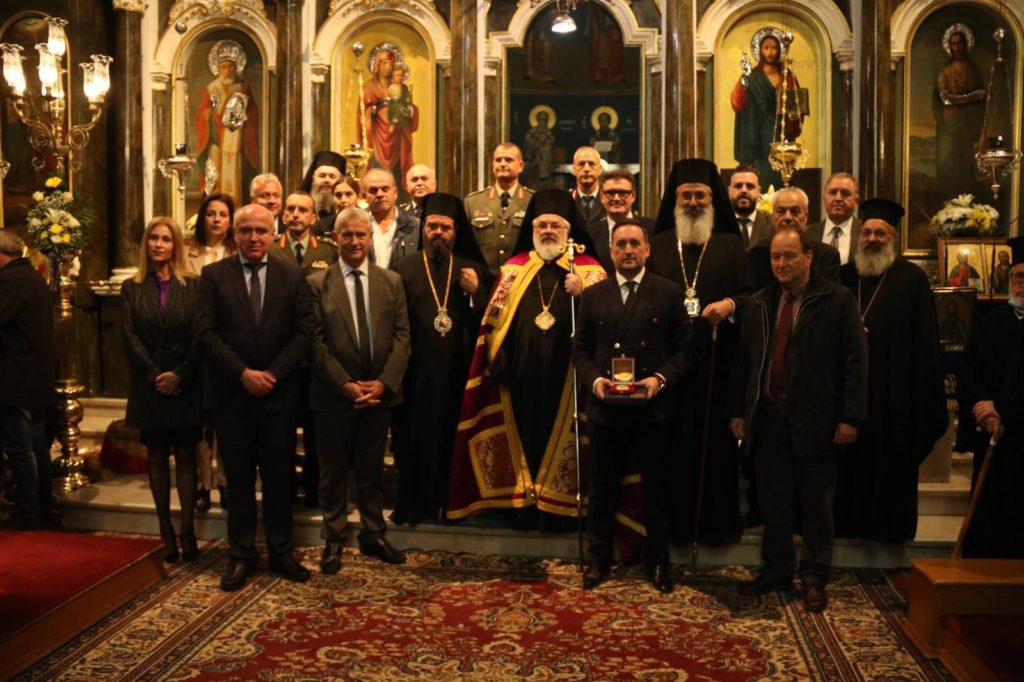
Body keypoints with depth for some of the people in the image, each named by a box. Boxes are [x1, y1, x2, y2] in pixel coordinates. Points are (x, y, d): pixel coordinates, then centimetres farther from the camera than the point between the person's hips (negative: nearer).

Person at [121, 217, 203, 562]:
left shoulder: (193, 287, 3)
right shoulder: (131, 288, 8)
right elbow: (130, 337, -1)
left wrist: (179, 374, -15)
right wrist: (155, 375, -11)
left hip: (186, 384, -1)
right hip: (150, 385, 2)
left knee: (186, 457, 1)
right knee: (157, 458, 6)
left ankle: (187, 532, 5)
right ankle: (166, 533, 13)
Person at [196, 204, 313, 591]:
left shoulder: (292, 277, 5)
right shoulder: (214, 275, 2)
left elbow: (304, 331, -1)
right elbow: (207, 332, -5)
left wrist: (272, 373, -11)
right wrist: (243, 373, -14)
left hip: (278, 394, 1)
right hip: (230, 395, -1)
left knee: (278, 477, 9)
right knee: (238, 479, 7)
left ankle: (282, 553, 20)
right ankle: (241, 556, 18)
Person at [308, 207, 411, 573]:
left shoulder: (391, 281, 6)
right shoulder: (317, 283, -2)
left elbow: (402, 336, 1)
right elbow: (316, 342, -7)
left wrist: (384, 382, -10)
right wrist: (346, 385, -14)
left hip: (380, 392, 2)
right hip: (334, 394, -2)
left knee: (372, 470, 14)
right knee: (334, 470, 8)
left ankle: (373, 534, 26)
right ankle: (333, 540, 21)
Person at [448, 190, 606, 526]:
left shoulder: (589, 269, 6)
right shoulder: (515, 267, 13)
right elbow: (495, 316, 12)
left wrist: (582, 295, -20)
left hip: (564, 373, -2)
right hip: (520, 372, 2)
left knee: (557, 436, 3)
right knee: (523, 433, 7)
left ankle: (555, 504, 15)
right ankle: (524, 502, 18)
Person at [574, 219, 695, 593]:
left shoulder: (670, 293, 1)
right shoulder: (593, 295, 7)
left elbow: (684, 348, -1)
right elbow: (580, 349, 7)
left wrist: (661, 378, -16)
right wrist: (594, 379, -11)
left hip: (654, 408, -1)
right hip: (606, 408, 2)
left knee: (657, 488, 11)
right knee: (602, 488, 11)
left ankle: (658, 560, 27)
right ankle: (599, 559, 26)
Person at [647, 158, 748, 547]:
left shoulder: (731, 245, 9)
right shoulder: (659, 244, 13)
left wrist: (730, 304, -16)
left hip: (717, 360, -1)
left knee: (716, 439, 2)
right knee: (673, 440, 1)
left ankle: (718, 521, 14)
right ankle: (676, 520, 12)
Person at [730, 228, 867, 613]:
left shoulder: (837, 301, -3)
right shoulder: (758, 304, 10)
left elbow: (854, 361, -6)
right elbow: (744, 362, 12)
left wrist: (850, 417, -11)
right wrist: (738, 412, 9)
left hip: (814, 420, -4)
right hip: (768, 418, 4)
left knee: (817, 504, 7)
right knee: (774, 502, 12)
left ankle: (815, 578, 20)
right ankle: (776, 571, 26)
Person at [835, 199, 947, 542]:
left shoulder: (912, 279, -1)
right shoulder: (844, 276, 9)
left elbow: (925, 342, -4)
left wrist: (924, 393, -9)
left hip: (894, 394, -3)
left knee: (890, 462, 6)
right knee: (850, 464, 8)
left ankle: (890, 526, 19)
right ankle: (849, 522, 21)